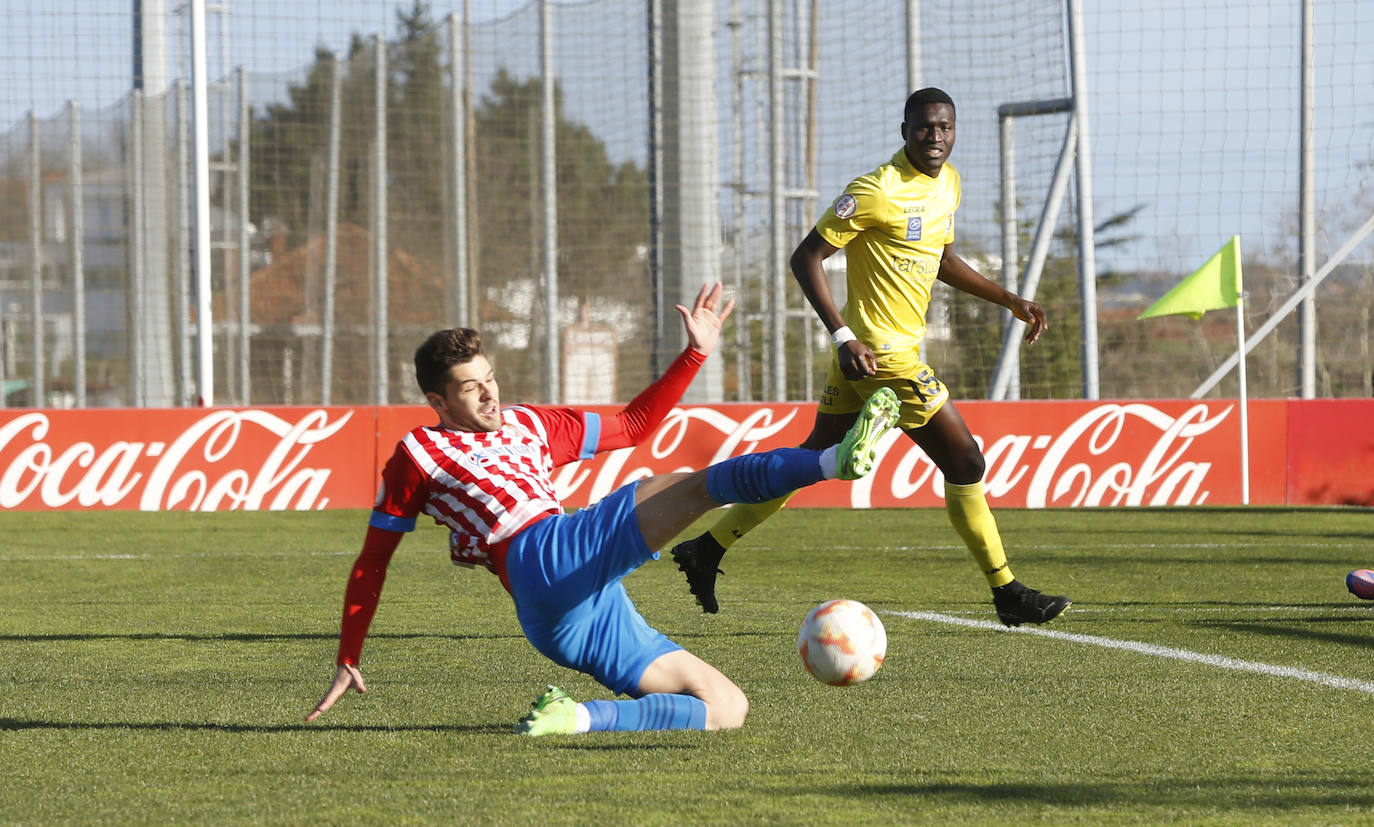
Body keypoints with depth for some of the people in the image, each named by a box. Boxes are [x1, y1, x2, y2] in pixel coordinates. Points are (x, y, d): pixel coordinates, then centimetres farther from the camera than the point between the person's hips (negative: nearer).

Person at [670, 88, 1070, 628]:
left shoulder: (947, 181, 11)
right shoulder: (878, 191, -18)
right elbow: (806, 256, -16)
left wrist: (1010, 301, 20)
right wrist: (844, 336, -24)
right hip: (883, 353, -10)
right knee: (964, 462, -5)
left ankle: (707, 548, 21)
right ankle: (1007, 593, 4)